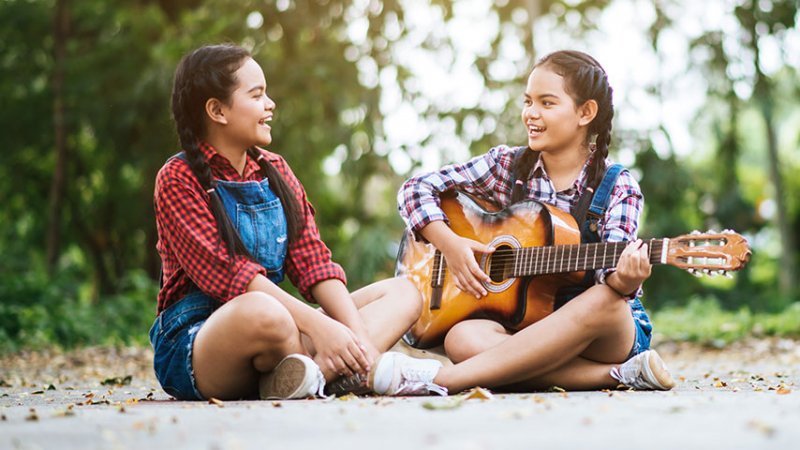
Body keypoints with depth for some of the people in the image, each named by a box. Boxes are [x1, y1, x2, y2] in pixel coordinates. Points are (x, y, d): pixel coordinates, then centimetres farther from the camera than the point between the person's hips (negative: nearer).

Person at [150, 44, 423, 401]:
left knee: (403, 293, -1)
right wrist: (317, 324, -27)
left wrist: (358, 335, -12)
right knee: (262, 312, -40)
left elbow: (312, 262, 5)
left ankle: (314, 372, -27)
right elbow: (225, 272, -19)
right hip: (193, 341, -7)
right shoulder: (178, 179, -6)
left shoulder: (274, 171, 13)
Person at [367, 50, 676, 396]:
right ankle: (617, 375, -30)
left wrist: (624, 279, -41)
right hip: (526, 324, 2)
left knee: (604, 301, -38)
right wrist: (449, 244, -12)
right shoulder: (507, 166, 5)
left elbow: (610, 269, -17)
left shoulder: (618, 187, -3)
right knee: (462, 338, -30)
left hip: (610, 334, -2)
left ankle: (440, 379, -41)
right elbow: (416, 189, 4)